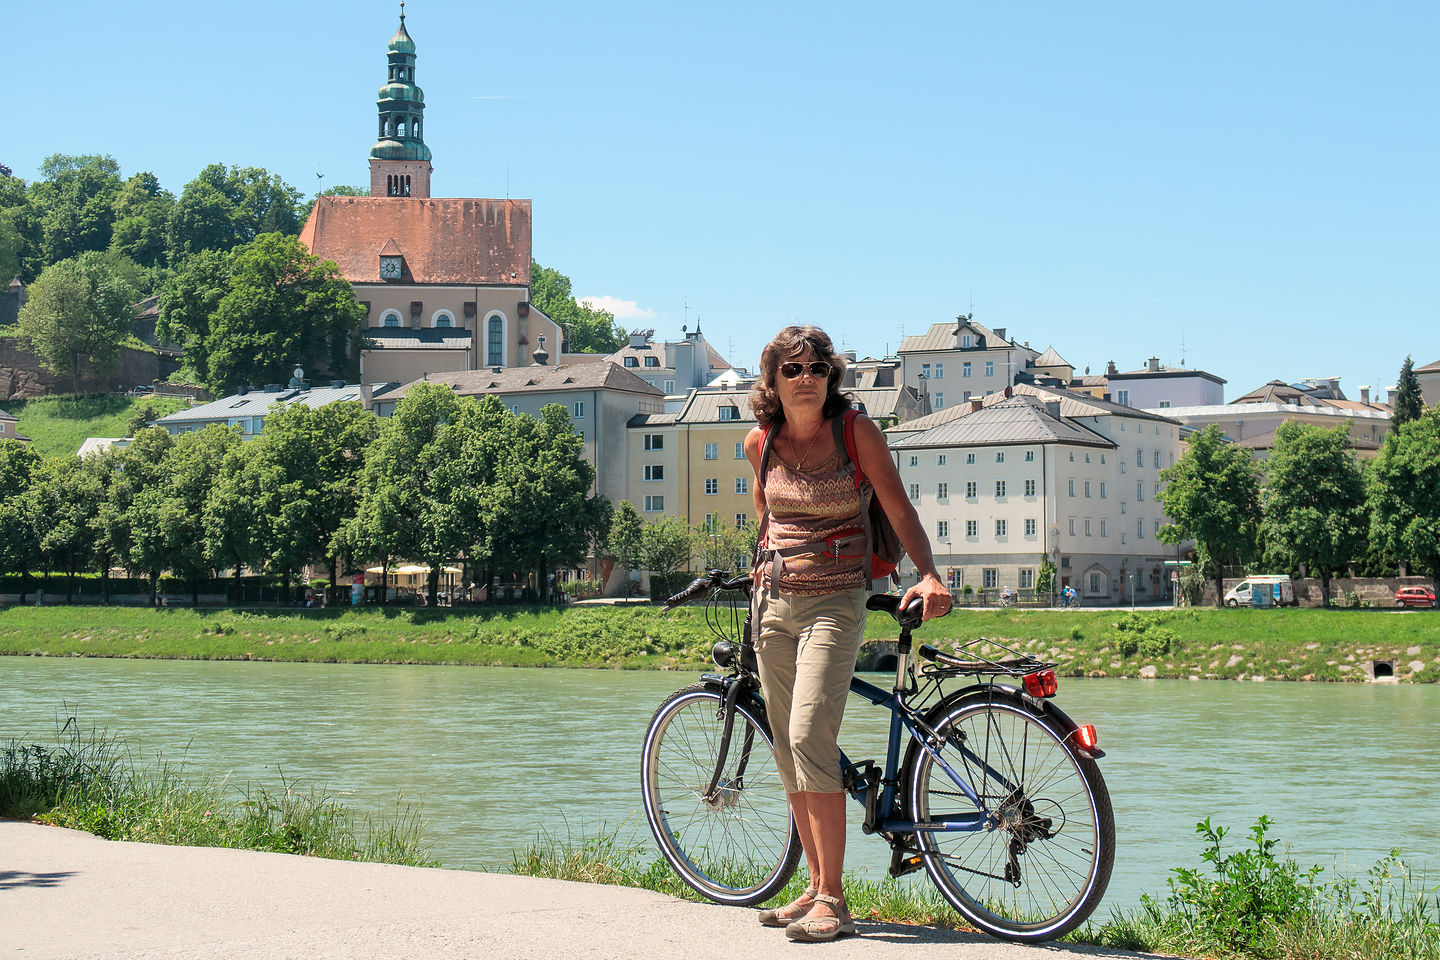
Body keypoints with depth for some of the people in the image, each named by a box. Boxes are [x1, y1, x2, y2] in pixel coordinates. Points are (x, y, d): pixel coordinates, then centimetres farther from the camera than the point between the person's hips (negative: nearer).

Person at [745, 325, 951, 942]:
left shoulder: (856, 431, -7)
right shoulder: (760, 443, 4)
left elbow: (899, 508, -8)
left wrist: (928, 574, -20)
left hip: (834, 601, -5)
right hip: (775, 600, 5)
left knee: (810, 740, -17)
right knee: (788, 749, 6)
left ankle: (831, 901, -12)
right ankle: (816, 890, 15)